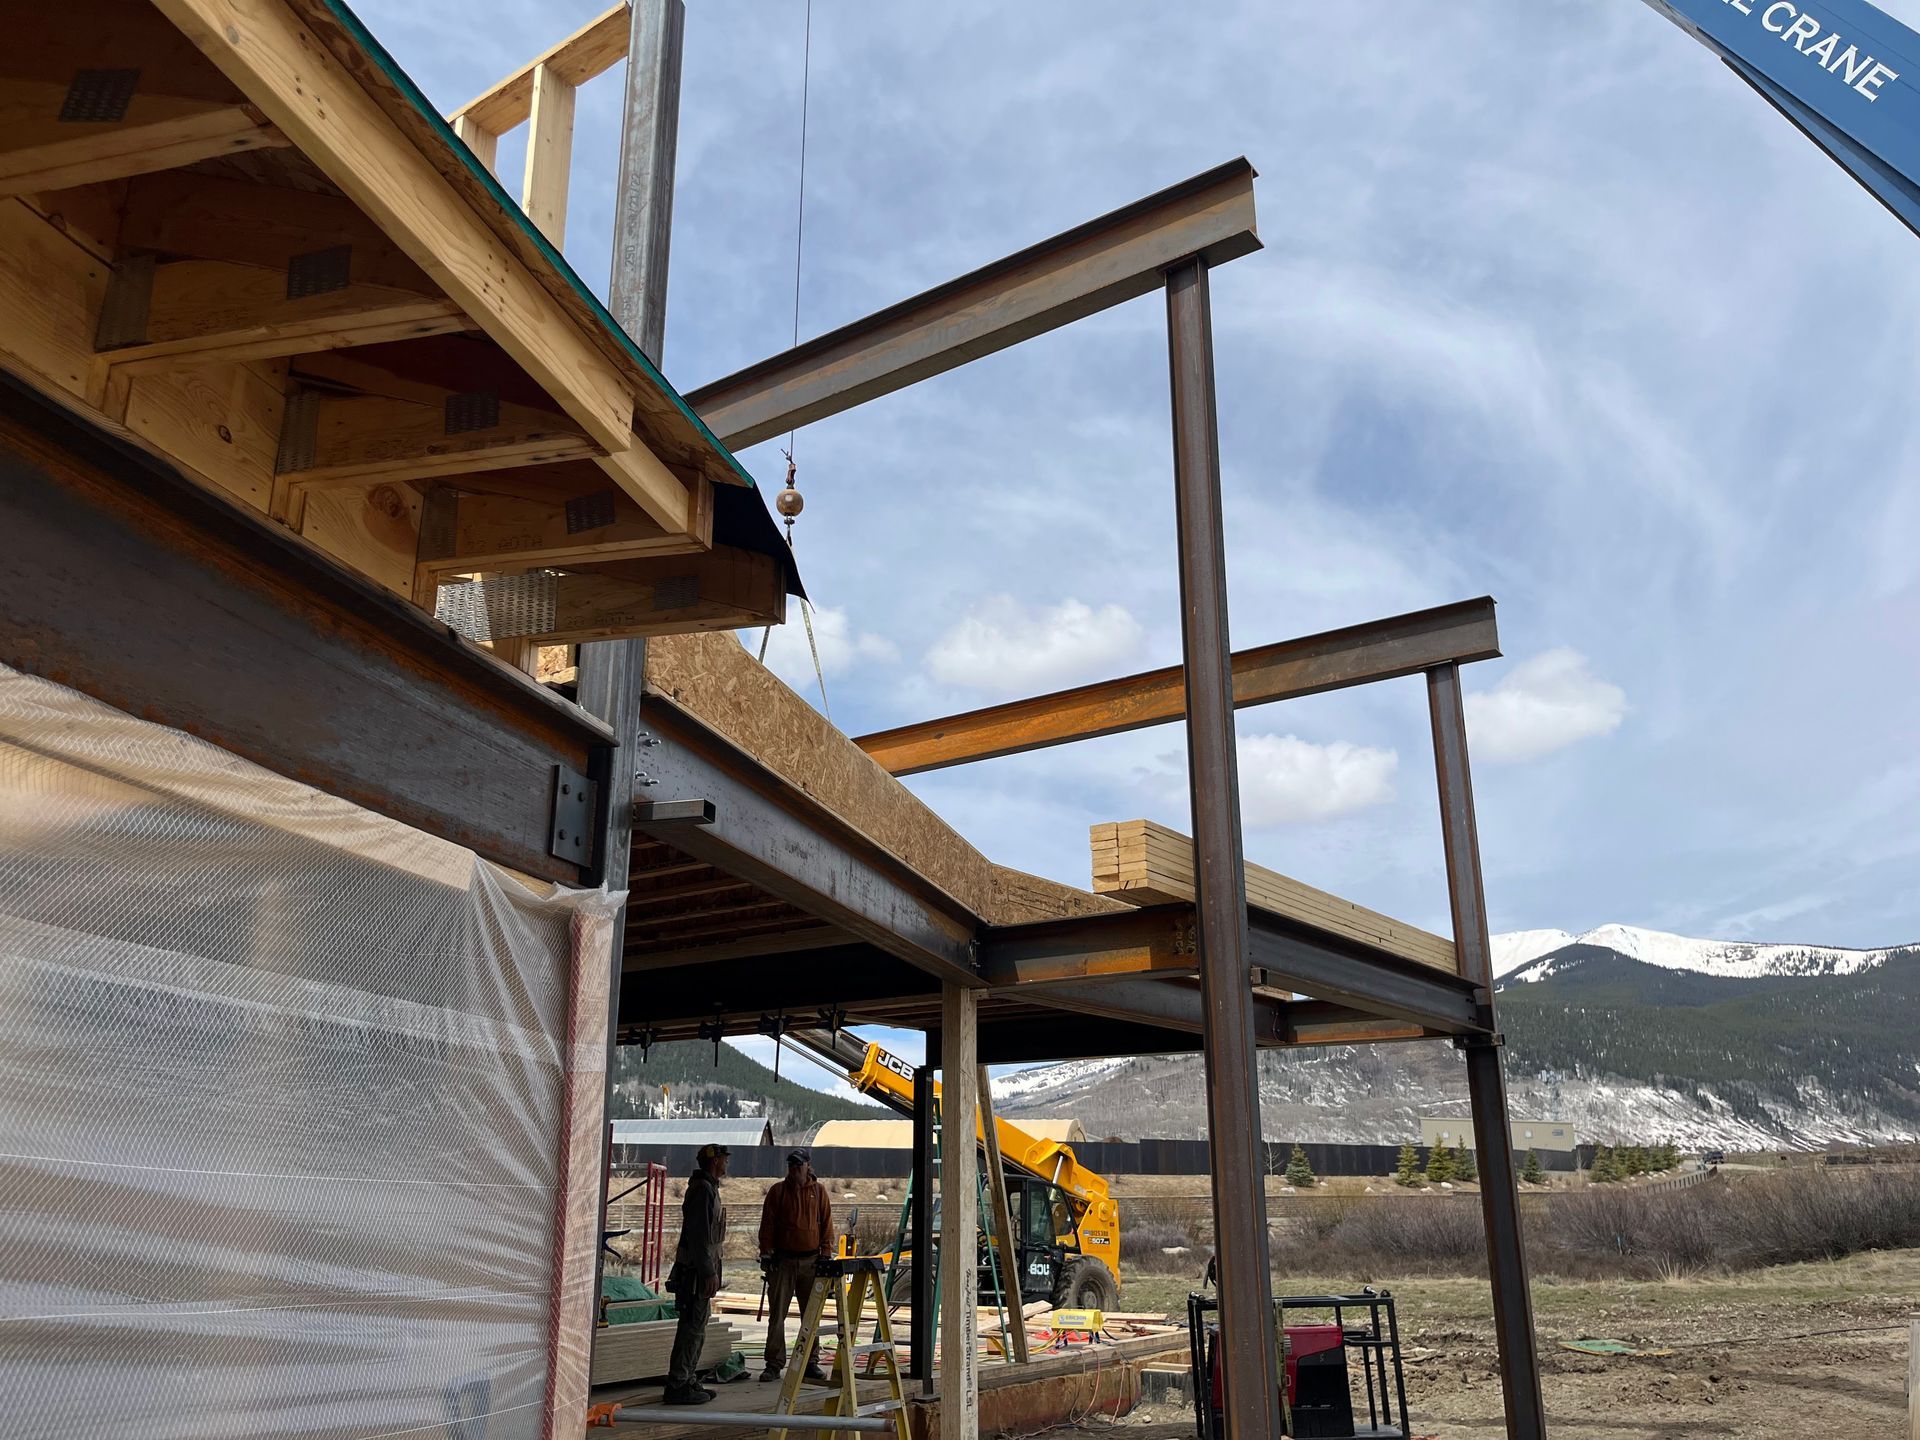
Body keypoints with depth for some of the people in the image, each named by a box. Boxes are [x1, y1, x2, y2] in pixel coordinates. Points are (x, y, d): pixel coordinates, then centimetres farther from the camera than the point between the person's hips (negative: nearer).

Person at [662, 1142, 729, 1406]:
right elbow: (700, 1235, -22)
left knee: (696, 1327, 15)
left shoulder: (707, 1187, 18)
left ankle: (689, 1381, 21)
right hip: (697, 1269, -11)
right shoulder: (703, 1189, -15)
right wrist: (709, 1273, -24)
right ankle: (678, 1385, -5)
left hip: (699, 1268, 11)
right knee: (692, 1327, -8)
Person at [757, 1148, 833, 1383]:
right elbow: (767, 1224, 2)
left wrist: (826, 1253, 0)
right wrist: (766, 1253, -4)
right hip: (782, 1260, -1)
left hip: (811, 1260, 1)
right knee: (777, 1315, -1)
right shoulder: (777, 1190, 3)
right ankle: (774, 1364, 5)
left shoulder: (818, 1191, 6)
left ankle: (811, 1363, 13)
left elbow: (826, 1224, 7)